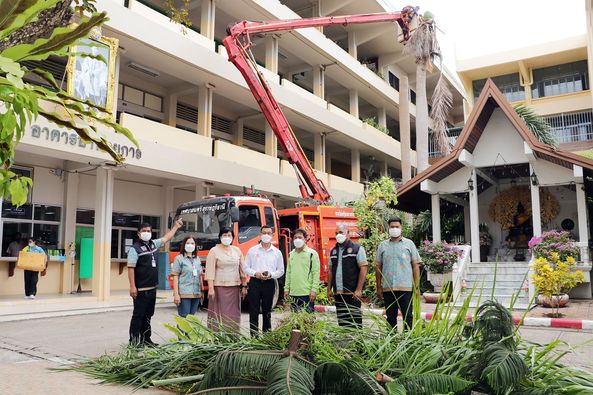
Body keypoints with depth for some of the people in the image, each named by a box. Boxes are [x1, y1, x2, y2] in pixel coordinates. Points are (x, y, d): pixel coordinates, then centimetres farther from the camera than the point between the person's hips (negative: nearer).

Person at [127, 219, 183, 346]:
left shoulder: (153, 244, 11)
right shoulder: (135, 248, -9)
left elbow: (166, 238, 28)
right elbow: (131, 268, -15)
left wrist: (176, 226, 34)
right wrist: (132, 286, -20)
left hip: (152, 288, 7)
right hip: (141, 289, -7)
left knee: (148, 315, 14)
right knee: (138, 315, -2)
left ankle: (146, 339, 22)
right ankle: (134, 341, 5)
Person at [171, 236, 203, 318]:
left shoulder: (197, 259, 17)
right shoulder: (179, 258, -1)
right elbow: (175, 277, -6)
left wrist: (202, 291, 15)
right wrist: (176, 294, -13)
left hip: (196, 294, 6)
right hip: (184, 294, -6)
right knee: (184, 318, -7)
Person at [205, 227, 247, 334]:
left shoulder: (237, 250, 12)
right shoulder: (214, 251, 0)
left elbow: (242, 269, 14)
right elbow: (210, 271, -7)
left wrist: (244, 286, 9)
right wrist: (210, 288, -15)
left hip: (234, 287, 4)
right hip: (219, 287, -4)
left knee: (233, 314, 5)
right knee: (219, 314, -5)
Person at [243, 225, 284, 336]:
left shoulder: (277, 252, 8)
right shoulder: (252, 250, 7)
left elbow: (281, 271, 8)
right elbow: (245, 268, 6)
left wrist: (271, 275, -11)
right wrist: (255, 273, -11)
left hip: (269, 283, 1)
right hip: (254, 282, -1)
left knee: (267, 311, 8)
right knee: (254, 311, -2)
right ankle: (254, 336, 3)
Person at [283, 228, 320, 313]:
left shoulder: (312, 253, -2)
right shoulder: (291, 254, 14)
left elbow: (316, 273, -7)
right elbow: (288, 273, 16)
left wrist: (314, 290, -13)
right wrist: (286, 288, 10)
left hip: (307, 293, -5)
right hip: (293, 293, 5)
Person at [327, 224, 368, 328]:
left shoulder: (357, 248, -3)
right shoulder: (333, 251, 14)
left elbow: (363, 269, -9)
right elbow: (330, 271, 18)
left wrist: (358, 290, -15)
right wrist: (329, 289, 11)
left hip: (352, 293, -5)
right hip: (338, 293, 6)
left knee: (354, 321, -4)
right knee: (341, 322, 9)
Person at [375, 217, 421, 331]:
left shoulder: (409, 244, 6)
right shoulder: (383, 245, 10)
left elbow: (416, 266, 4)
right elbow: (378, 267, 11)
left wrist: (416, 287, -2)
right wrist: (379, 287, 6)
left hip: (406, 287, -2)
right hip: (387, 288, 2)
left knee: (408, 316, -1)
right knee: (390, 317, 9)